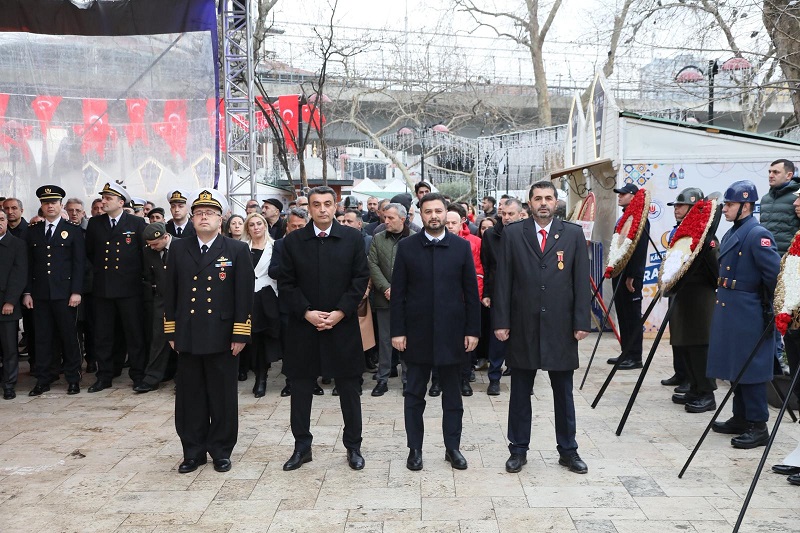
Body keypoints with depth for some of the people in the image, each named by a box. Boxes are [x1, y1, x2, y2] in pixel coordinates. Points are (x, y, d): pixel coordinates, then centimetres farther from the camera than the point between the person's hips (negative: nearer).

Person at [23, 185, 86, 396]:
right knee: (42, 337, 6)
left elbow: (79, 264, -2)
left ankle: (73, 379, 12)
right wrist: (27, 292, 4)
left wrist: (76, 291, -9)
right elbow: (28, 264, 10)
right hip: (40, 293, 3)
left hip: (65, 293, -3)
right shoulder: (33, 231, 11)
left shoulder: (74, 230, 2)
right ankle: (43, 379, 15)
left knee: (69, 336, 2)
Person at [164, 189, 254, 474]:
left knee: (223, 397, 7)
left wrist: (240, 334, -8)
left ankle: (221, 451, 21)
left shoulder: (237, 251, 0)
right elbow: (170, 293, 10)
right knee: (190, 398, 10)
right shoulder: (178, 249, 9)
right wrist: (171, 332, 6)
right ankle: (193, 451, 23)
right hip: (187, 337, 3)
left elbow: (244, 296, -4)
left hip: (222, 338, -2)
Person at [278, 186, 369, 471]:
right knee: (301, 389, 9)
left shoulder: (353, 238, 1)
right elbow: (286, 284, 1)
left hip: (343, 326, -1)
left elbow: (360, 280, -2)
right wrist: (306, 312, -11)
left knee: (349, 389, 8)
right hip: (303, 326, 1)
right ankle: (302, 447, 24)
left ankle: (353, 447, 22)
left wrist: (340, 312, -12)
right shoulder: (293, 241, 2)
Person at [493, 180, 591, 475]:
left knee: (564, 392, 11)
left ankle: (568, 450, 25)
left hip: (560, 326, 1)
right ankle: (518, 449, 22)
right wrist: (501, 321, -5)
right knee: (520, 393, 9)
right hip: (522, 326, 0)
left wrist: (582, 322, -4)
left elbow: (581, 280, 1)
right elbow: (503, 281, 0)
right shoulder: (512, 234, 1)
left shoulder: (573, 234, 3)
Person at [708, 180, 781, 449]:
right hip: (728, 311, 9)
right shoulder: (731, 234, 13)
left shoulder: (758, 234, -15)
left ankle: (758, 427, 8)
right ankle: (741, 418, 27)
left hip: (748, 314, -9)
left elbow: (775, 273, -19)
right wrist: (723, 295, 14)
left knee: (750, 369, -2)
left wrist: (770, 306, -10)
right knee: (734, 366, 16)